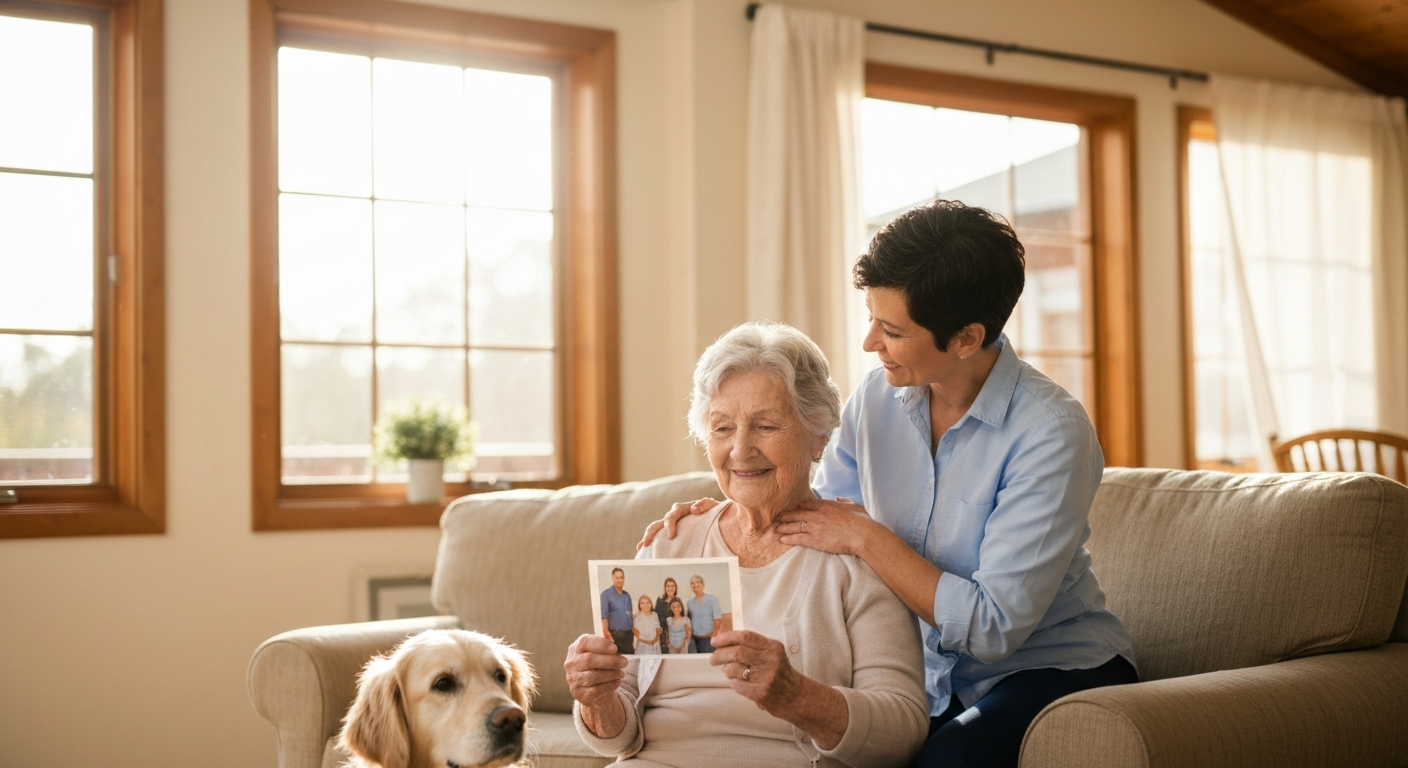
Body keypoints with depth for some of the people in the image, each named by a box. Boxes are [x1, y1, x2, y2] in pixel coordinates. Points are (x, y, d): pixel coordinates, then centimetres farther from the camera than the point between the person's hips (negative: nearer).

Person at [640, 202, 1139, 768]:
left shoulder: (1051, 430, -21)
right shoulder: (876, 397, -3)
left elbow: (993, 626, -23)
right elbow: (818, 515, 11)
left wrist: (865, 537, -20)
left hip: (1054, 665, -4)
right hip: (932, 678, 5)